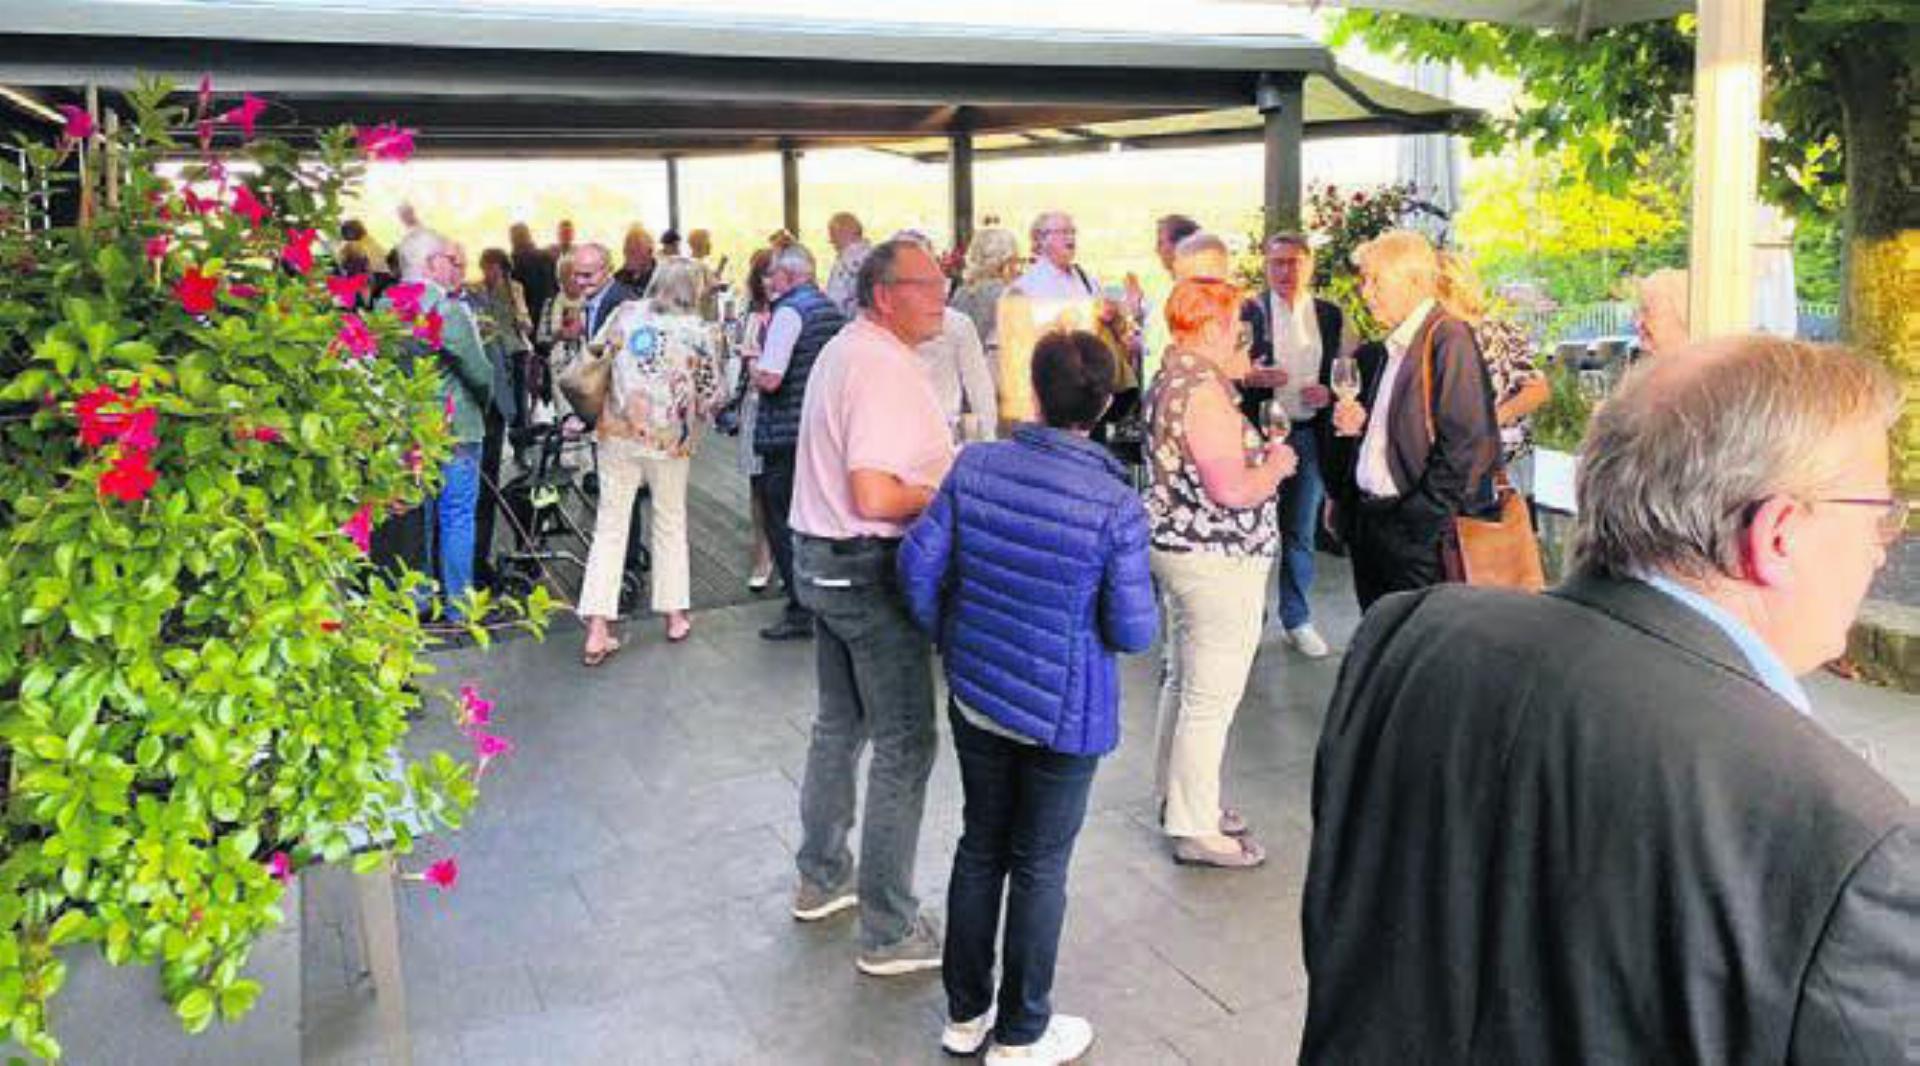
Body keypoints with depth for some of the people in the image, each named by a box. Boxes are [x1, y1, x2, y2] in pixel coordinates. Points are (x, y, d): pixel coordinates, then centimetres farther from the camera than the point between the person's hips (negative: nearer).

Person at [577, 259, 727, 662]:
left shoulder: (625, 314, 0)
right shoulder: (700, 333, -4)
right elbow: (711, 397, -3)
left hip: (617, 433, 1)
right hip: (670, 440, -1)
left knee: (610, 526, 5)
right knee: (670, 524, 17)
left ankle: (597, 631, 1)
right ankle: (675, 616, 27)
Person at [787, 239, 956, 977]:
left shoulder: (843, 350, 12)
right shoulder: (884, 367, -20)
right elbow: (874, 497, -28)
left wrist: (940, 472, 14)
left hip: (823, 558, 10)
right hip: (870, 568, -10)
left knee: (840, 724, 21)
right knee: (904, 744, -2)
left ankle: (821, 879, 36)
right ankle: (890, 932, 6)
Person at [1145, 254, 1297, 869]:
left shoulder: (1170, 378, 9)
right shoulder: (1203, 392, -22)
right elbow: (1231, 489, -27)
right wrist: (1276, 466, -9)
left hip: (1179, 547, 11)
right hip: (1218, 562, -11)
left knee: (1183, 681, 21)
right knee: (1211, 700, -1)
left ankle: (1176, 795, 35)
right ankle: (1196, 830, 9)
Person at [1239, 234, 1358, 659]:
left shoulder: (1332, 316, 8)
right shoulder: (1248, 313, -1)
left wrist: (1331, 393, -8)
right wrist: (1248, 376, -19)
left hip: (1309, 433, 3)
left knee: (1300, 530, 10)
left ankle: (1297, 620, 22)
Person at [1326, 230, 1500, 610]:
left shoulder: (1448, 338, -12)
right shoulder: (1383, 351, 15)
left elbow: (1467, 441, -18)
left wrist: (1426, 517, -17)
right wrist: (1354, 425, 3)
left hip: (1418, 531, -8)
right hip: (1368, 519, 8)